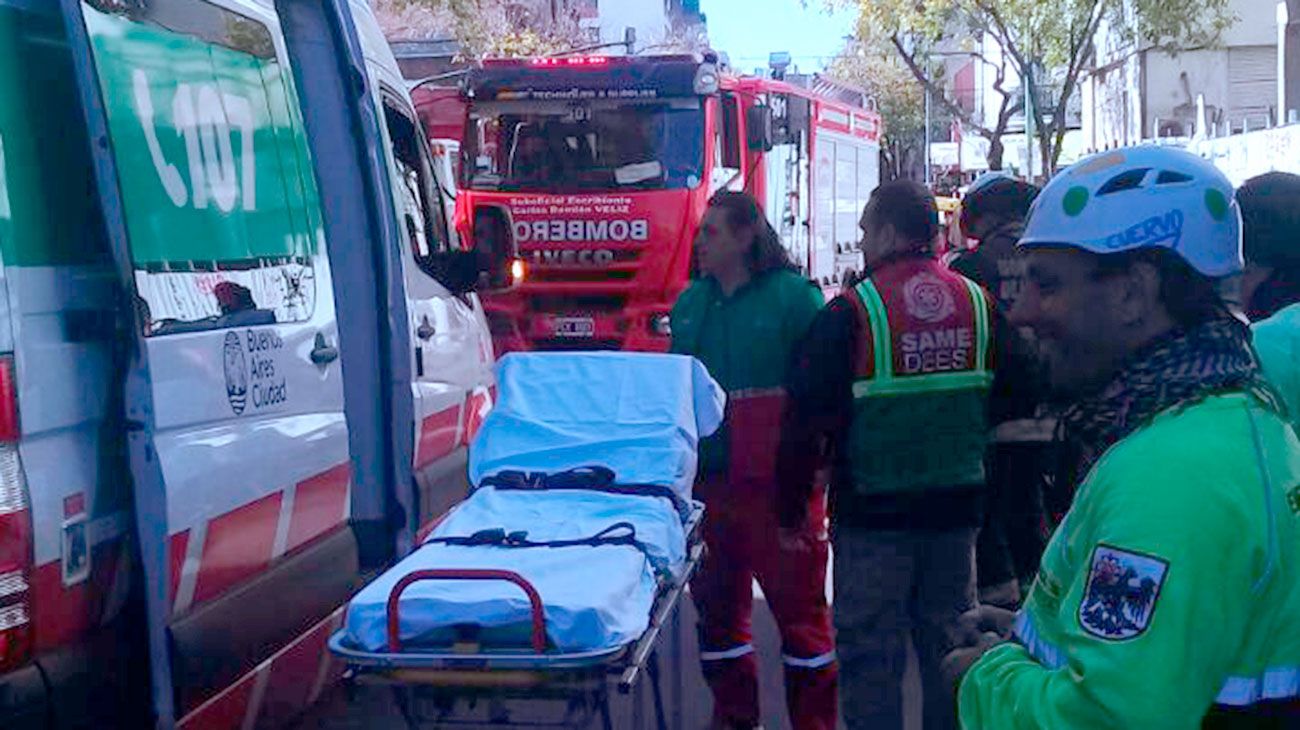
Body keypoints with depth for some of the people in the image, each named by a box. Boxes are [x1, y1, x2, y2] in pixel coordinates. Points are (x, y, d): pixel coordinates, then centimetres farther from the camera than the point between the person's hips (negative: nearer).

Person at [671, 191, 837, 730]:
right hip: (705, 480, 6)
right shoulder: (691, 304, 12)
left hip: (775, 484, -6)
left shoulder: (794, 296, -6)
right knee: (716, 605, 13)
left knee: (798, 605, 1)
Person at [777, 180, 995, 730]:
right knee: (949, 649, 15)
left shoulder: (851, 312, -12)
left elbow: (807, 420, -10)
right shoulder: (978, 303, 4)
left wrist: (792, 507, 0)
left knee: (870, 654, 5)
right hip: (957, 508, 5)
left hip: (873, 513, -5)